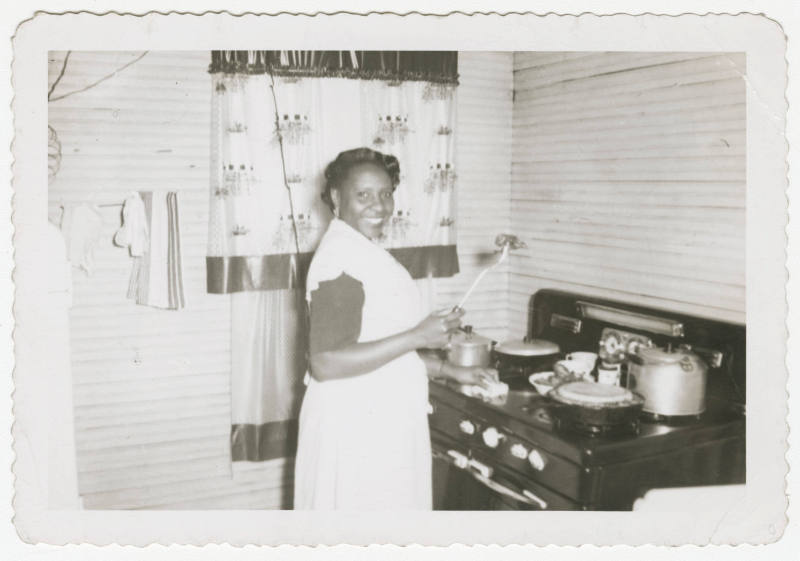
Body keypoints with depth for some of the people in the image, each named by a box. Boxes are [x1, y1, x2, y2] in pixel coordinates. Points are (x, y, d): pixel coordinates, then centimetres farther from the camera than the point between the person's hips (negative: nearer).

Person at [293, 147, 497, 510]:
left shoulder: (365, 252, 12)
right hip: (356, 432, -10)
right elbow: (326, 363, -27)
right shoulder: (339, 258, -19)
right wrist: (417, 336, -26)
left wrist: (452, 371, 15)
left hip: (383, 426, 10)